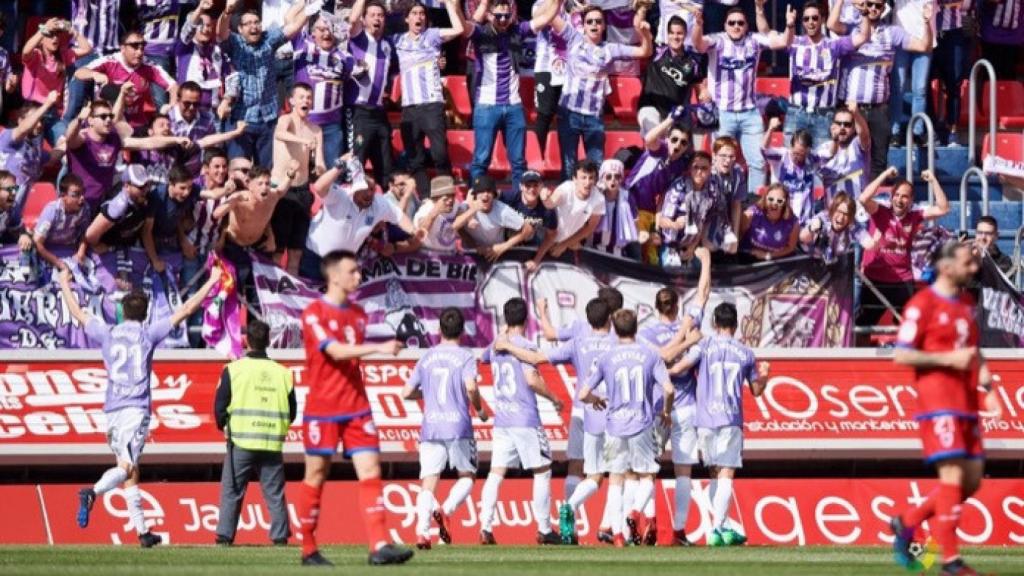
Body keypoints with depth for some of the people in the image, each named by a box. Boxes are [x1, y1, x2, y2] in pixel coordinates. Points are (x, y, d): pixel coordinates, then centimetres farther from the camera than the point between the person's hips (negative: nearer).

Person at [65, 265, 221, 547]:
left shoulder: (107, 333, 11)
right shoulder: (148, 332, 3)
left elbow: (77, 312, 24)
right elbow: (186, 310, 4)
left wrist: (65, 285, 40)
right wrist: (211, 282, 12)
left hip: (112, 409, 4)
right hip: (136, 408, -4)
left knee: (130, 472, 6)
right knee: (127, 467, -13)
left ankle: (142, 531, 6)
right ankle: (93, 492, -39)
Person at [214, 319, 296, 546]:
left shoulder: (234, 370, -4)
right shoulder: (282, 373, 4)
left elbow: (220, 406, -4)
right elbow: (292, 411, 8)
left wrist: (224, 426, 15)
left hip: (241, 442, -2)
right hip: (273, 444, 2)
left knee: (231, 492, 4)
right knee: (275, 493, 8)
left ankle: (225, 536, -1)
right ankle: (280, 535, 5)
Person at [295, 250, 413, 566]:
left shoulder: (357, 314, 13)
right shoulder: (314, 313, -8)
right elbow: (336, 351, -20)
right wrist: (378, 348, -28)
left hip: (356, 407, 6)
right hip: (323, 408, -6)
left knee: (371, 472, -7)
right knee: (316, 476, 2)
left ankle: (380, 545, -14)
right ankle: (308, 549, 11)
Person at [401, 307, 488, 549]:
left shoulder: (427, 357, 12)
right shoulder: (465, 356, 1)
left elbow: (407, 392, 13)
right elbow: (470, 386, -15)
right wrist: (479, 409, 3)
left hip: (430, 428, 3)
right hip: (459, 427, -3)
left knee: (428, 482, -1)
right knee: (466, 475, 14)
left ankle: (422, 530, -19)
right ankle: (446, 509, -13)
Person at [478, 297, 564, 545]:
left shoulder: (495, 346, 10)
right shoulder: (525, 346, -11)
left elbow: (483, 358, 33)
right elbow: (532, 380, -20)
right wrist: (554, 399, -7)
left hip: (501, 420, 6)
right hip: (526, 420, -6)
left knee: (496, 473, 3)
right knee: (542, 471, 5)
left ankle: (485, 528, -8)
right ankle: (544, 530, 6)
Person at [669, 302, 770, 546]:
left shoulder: (704, 346, 3)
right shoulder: (745, 353, 8)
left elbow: (679, 368, -10)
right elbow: (757, 390, 17)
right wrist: (764, 375, 35)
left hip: (705, 419, 1)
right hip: (731, 420, -1)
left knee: (715, 474, 13)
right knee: (726, 475, -6)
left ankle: (722, 527, 17)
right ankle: (717, 528, -19)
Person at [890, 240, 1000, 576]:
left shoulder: (967, 303, 16)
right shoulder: (922, 304, -9)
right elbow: (901, 355, -11)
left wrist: (985, 384, 12)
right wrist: (948, 359, -18)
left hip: (966, 403, 8)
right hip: (939, 401, -8)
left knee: (972, 479, 7)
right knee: (952, 475, -13)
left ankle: (907, 523, 21)